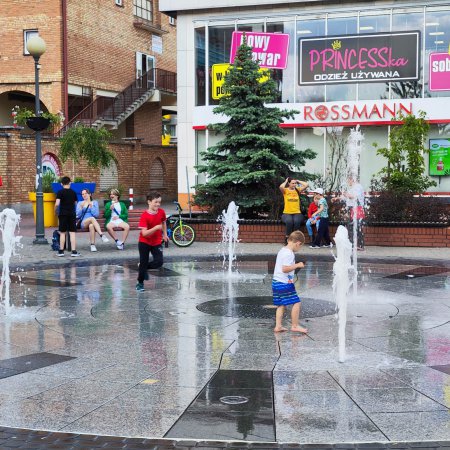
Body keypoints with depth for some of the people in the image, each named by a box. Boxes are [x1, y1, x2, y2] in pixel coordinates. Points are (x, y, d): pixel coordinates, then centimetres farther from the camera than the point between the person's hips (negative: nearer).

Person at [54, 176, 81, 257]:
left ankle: (61, 251, 9)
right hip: (72, 214, 2)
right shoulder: (73, 192, 4)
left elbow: (57, 204, -14)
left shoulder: (60, 192, -6)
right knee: (72, 233, 0)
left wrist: (55, 211, 3)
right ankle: (74, 251, -4)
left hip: (63, 214, -2)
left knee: (62, 233, 6)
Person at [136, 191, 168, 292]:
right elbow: (144, 233, -28)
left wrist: (165, 234, 12)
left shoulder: (161, 212, -8)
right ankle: (140, 283, 20)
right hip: (144, 243, -4)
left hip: (156, 242, 4)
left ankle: (144, 267, 19)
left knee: (159, 262, -10)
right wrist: (156, 228, -38)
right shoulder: (144, 216, -22)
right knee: (143, 263, 0)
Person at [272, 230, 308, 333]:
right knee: (296, 303, -2)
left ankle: (278, 326, 13)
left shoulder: (282, 250, 14)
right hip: (285, 283, -10)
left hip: (276, 282, 10)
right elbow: (285, 269, -24)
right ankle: (295, 326, 4)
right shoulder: (289, 253, -17)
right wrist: (297, 265, -16)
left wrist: (295, 265, 22)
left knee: (281, 305, 13)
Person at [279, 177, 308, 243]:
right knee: (289, 221, -35)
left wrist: (298, 181, 9)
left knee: (297, 221, -32)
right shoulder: (285, 190, 3)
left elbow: (306, 185, -1)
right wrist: (285, 181, -1)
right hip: (287, 213, -2)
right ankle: (287, 237, -17)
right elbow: (281, 187, -20)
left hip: (297, 213, 2)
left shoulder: (297, 190, 11)